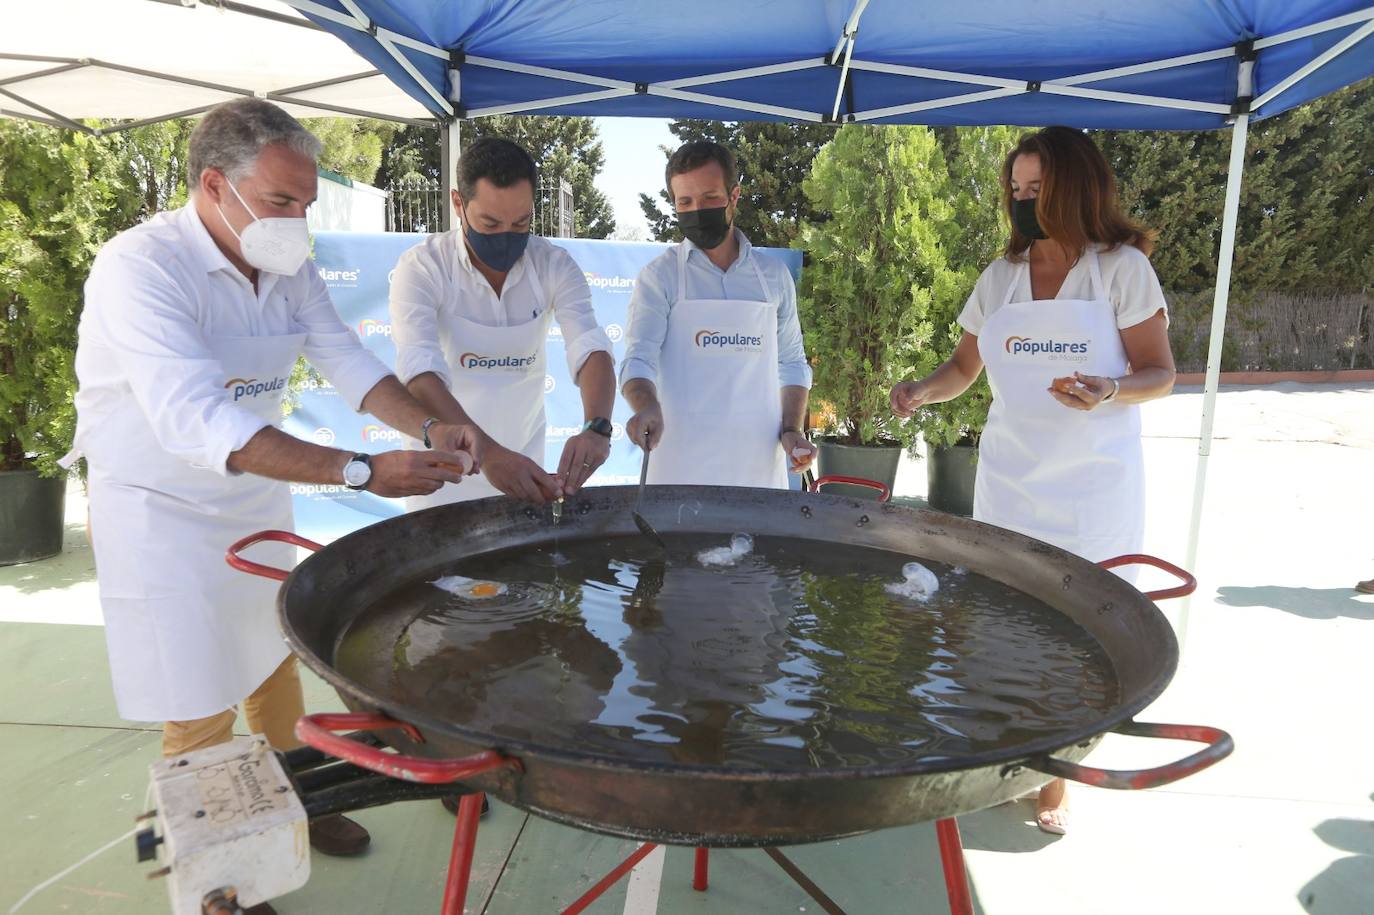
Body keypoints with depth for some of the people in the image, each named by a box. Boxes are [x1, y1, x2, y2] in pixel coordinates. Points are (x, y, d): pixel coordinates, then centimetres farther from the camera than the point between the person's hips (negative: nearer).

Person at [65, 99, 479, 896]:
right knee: (203, 715, 4)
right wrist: (364, 471, -43)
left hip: (257, 500, 6)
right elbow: (197, 422, -37)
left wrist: (426, 428, -23)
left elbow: (346, 359, -4)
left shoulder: (288, 264, -5)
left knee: (277, 665, 20)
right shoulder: (141, 268, -27)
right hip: (164, 516, -6)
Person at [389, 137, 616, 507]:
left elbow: (592, 351, -20)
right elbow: (421, 374, -30)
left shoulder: (554, 265, -9)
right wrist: (487, 452, -45)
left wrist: (597, 428, -41)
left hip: (525, 464, 3)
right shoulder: (421, 268, -18)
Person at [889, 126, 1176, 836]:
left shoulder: (1122, 268, -3)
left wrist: (1110, 391, -24)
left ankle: (1054, 776, 19)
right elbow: (964, 367, 12)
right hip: (1009, 480, 3)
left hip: (1093, 486, -3)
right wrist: (922, 392, -9)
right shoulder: (1001, 277, 8)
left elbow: (1159, 373, -3)